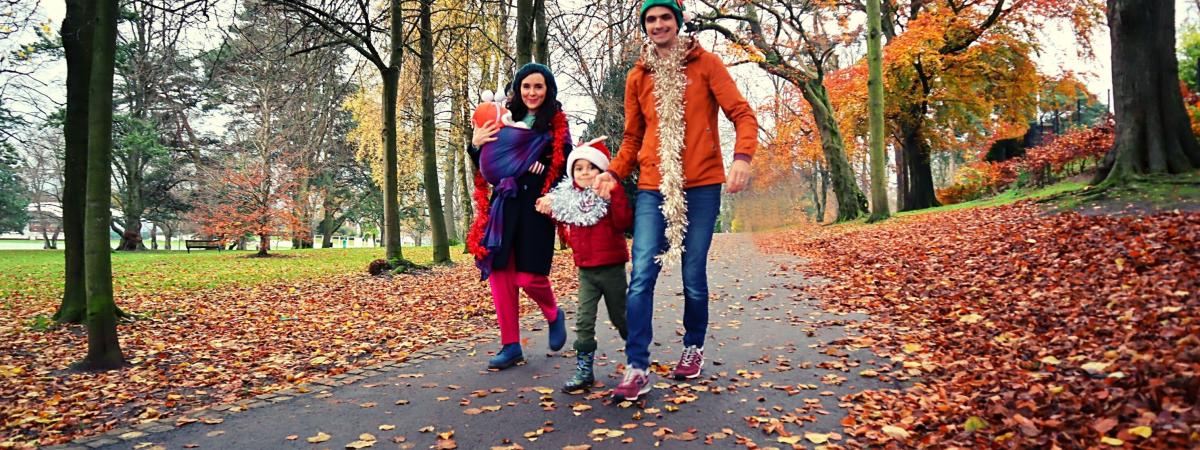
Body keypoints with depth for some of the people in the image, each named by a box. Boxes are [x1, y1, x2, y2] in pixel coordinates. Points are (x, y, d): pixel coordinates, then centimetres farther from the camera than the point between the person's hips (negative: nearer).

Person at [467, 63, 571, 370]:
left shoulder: (556, 126, 1)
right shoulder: (504, 121, 12)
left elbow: (566, 170, -4)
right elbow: (487, 168, 16)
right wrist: (476, 145, -2)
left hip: (534, 208, -4)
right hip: (503, 207, 4)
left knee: (529, 277, -8)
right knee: (499, 273, 0)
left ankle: (554, 316, 25)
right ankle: (510, 346, 11)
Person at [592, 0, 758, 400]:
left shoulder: (705, 64, 2)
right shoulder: (638, 77, 11)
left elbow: (742, 114, -3)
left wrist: (742, 156, -22)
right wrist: (614, 172, -1)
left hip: (701, 186, -2)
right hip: (652, 188, 2)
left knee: (693, 277, 4)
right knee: (642, 276, -8)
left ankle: (693, 348, 28)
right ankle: (637, 369, -5)